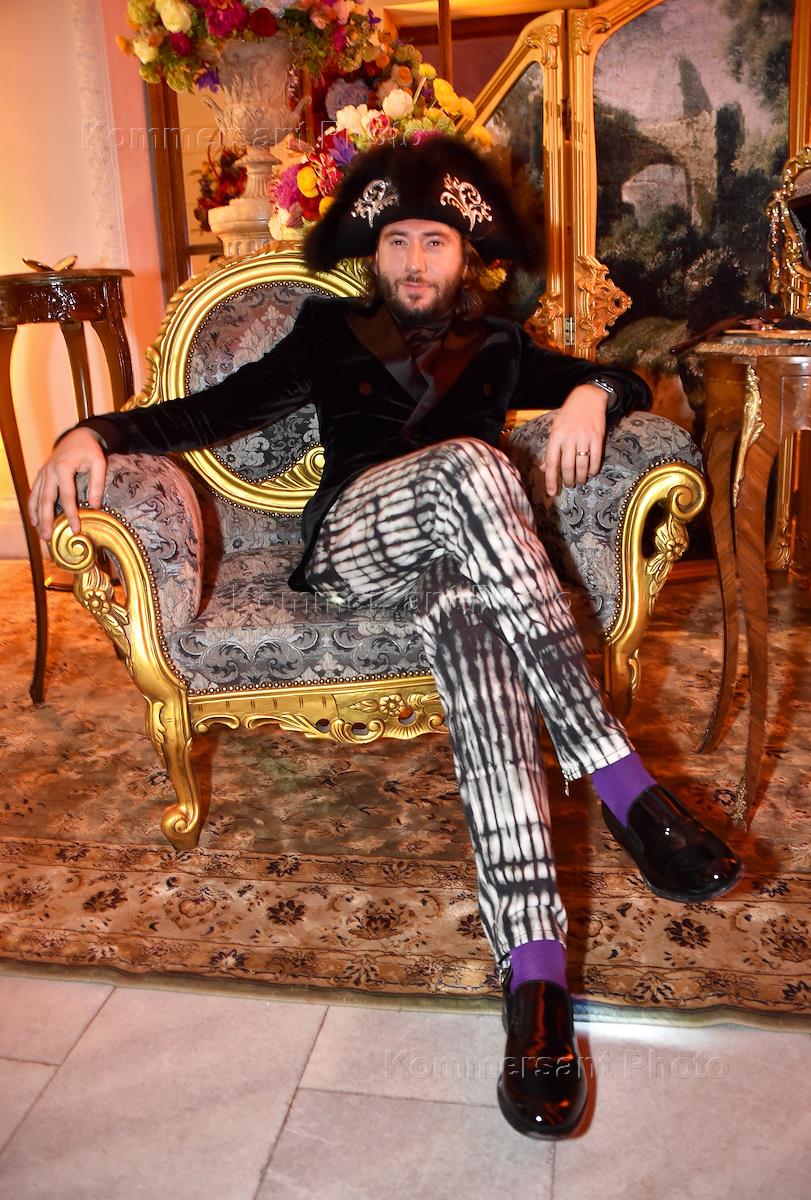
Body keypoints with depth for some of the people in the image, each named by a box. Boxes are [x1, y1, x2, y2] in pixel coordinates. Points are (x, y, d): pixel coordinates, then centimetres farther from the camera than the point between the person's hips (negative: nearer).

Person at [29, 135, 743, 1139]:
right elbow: (216, 409, 11)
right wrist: (97, 432, -6)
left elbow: (629, 385, 20)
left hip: (450, 556, 1)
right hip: (347, 546, -1)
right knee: (465, 466, -34)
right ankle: (622, 783, -39)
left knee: (466, 611, -37)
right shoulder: (332, 338, 21)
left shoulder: (500, 352, 24)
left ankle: (532, 969, -49)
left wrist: (592, 396, -5)